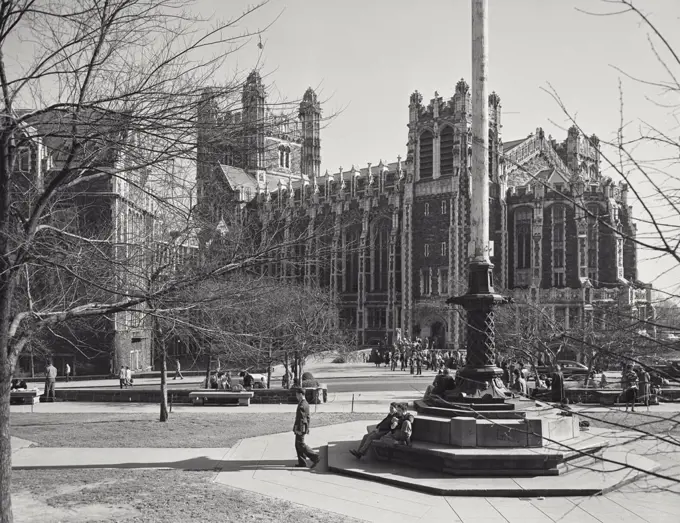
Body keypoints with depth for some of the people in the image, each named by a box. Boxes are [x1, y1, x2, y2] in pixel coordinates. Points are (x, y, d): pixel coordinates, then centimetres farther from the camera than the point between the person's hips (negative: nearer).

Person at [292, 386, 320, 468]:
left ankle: (315, 458, -5)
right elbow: (307, 417, 18)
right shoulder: (306, 403, 12)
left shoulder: (302, 405, -20)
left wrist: (296, 429, -21)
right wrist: (307, 428, 22)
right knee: (298, 445, 13)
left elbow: (300, 418, -22)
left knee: (301, 445, -4)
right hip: (303, 428, 10)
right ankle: (302, 463, 15)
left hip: (300, 428, -10)